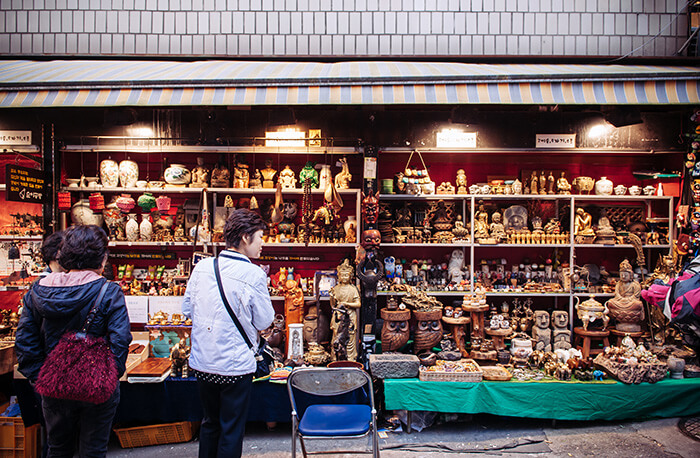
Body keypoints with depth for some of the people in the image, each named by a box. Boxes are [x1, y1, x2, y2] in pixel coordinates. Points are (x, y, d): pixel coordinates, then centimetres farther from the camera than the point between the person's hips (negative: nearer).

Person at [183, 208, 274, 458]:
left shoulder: (202, 266, -3)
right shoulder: (253, 273, -17)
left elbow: (187, 308, 7)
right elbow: (264, 321, -10)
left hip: (202, 361, 5)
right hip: (235, 364, -5)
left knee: (210, 422, 23)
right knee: (232, 430, 11)